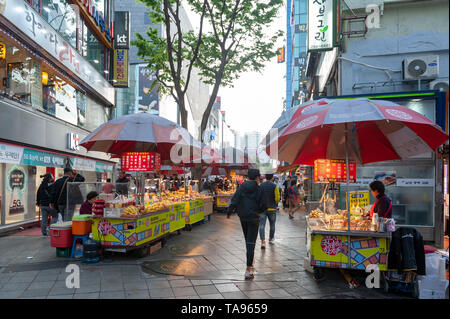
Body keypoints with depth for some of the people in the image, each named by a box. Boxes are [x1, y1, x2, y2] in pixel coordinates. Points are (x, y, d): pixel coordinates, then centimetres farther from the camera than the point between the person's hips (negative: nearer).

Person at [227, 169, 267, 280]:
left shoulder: (241, 187, -1)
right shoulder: (259, 189, -9)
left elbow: (234, 201, -4)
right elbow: (263, 206, -8)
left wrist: (229, 212, 7)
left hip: (242, 217, 4)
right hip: (254, 218, -4)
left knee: (247, 240, 21)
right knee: (251, 242, -4)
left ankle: (250, 263, 38)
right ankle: (249, 269, -8)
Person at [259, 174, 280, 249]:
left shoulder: (260, 185, -2)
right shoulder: (275, 186, -8)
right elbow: (277, 198, -9)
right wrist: (275, 204, 10)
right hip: (272, 209, 0)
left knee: (262, 225, -3)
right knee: (272, 225, 18)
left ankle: (263, 241, -16)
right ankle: (271, 239, 33)